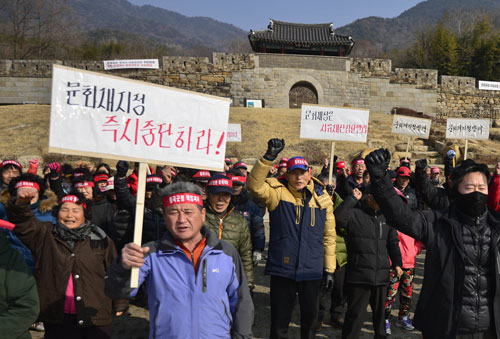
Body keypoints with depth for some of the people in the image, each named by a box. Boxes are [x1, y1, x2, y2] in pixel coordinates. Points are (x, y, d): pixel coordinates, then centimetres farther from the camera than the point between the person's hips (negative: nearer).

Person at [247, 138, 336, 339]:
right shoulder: (278, 193, -5)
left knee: (310, 318, 19)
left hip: (312, 271, 3)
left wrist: (329, 269, 8)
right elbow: (254, 185, -25)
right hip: (282, 270, -2)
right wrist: (269, 157, -32)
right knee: (279, 322, 8)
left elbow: (329, 236, 7)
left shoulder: (323, 198, 3)